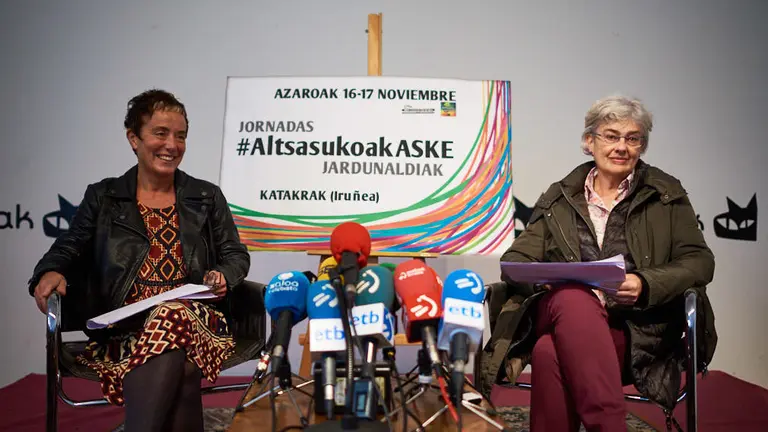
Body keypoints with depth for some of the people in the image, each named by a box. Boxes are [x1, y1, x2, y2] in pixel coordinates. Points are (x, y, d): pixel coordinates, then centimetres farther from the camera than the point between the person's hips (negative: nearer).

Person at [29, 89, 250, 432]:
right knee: (175, 358, -36)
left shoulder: (207, 197, 15)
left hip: (196, 318, 1)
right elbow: (69, 248, 11)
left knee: (174, 320, -36)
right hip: (125, 326, -1)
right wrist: (51, 272, -13)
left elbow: (236, 255, 17)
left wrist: (223, 276, -7)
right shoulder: (102, 197, 14)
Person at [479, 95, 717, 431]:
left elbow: (699, 261, 6)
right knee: (574, 297, -36)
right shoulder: (560, 197, 15)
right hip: (566, 314, 2)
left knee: (551, 352, -33)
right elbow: (515, 258, 10)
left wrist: (645, 285, -14)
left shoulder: (666, 195, 13)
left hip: (635, 331, -2)